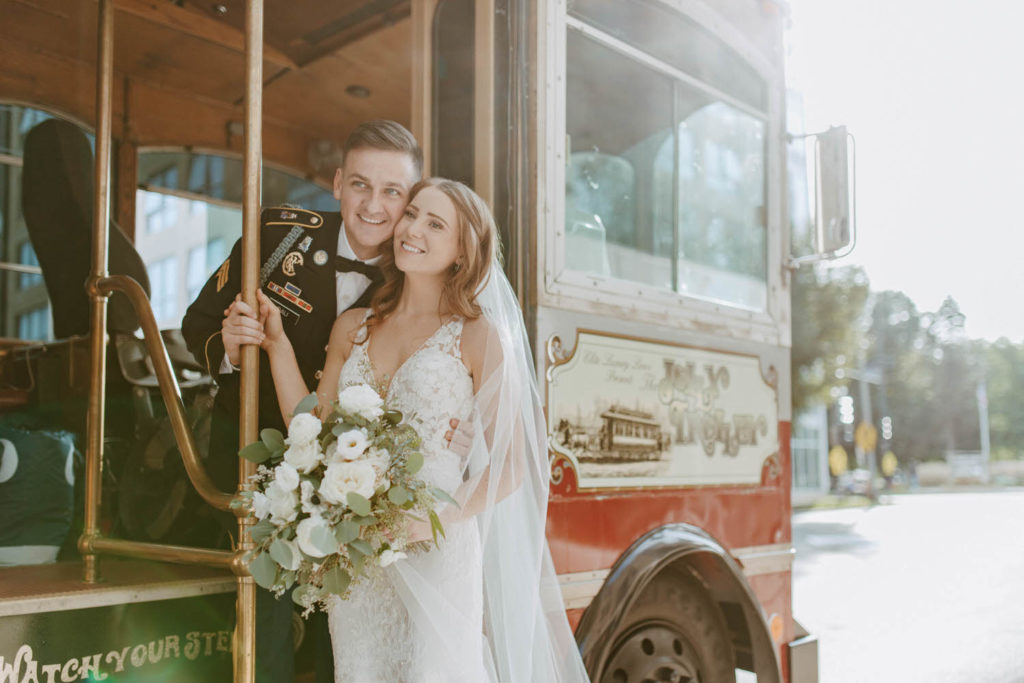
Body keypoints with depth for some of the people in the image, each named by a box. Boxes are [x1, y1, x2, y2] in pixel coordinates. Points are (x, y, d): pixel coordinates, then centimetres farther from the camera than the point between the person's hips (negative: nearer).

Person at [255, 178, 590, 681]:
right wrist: (277, 346, 0)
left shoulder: (477, 335, -4)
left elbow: (509, 466, -5)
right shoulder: (353, 327, 9)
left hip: (437, 552, -4)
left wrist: (443, 516, -18)